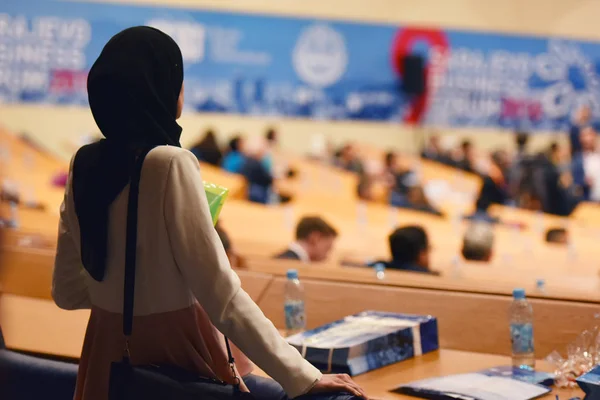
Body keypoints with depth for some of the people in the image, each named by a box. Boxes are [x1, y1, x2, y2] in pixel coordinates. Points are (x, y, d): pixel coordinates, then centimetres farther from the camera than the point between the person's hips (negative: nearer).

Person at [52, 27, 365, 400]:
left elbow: (67, 290, 9)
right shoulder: (169, 163, -20)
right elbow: (223, 298, -22)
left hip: (107, 357, 8)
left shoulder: (85, 164, 0)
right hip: (176, 353, -8)